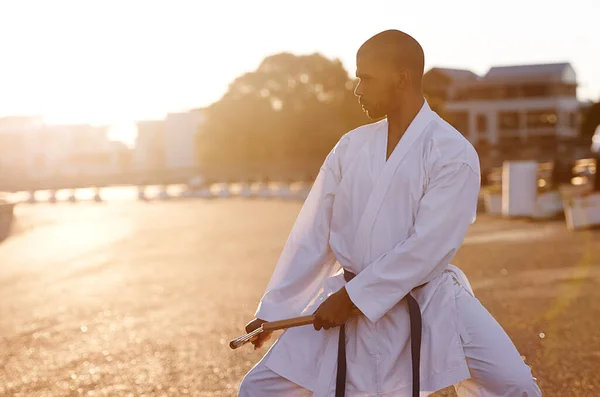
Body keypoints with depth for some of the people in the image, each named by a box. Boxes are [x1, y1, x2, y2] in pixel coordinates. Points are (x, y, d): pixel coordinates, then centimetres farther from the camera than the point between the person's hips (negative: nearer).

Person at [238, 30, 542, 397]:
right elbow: (312, 234, 6)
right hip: (346, 304, 4)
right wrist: (272, 310, 8)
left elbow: (427, 248, -18)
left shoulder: (453, 154, -12)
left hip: (428, 302, -4)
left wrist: (353, 297, -17)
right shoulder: (351, 146, 4)